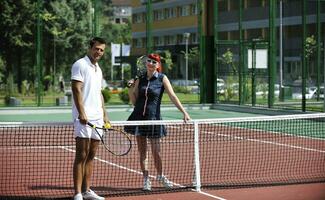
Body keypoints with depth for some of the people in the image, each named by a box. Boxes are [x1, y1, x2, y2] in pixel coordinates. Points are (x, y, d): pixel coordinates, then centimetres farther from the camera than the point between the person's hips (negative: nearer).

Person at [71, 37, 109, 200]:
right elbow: (77, 90, -13)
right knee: (82, 156, -8)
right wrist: (82, 113, -21)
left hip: (97, 119, 8)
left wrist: (104, 115, 18)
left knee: (91, 156, 9)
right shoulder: (80, 65, -6)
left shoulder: (98, 69, 20)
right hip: (83, 118, -8)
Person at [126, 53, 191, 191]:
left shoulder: (162, 78, -2)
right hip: (139, 117, 3)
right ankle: (146, 180, 14)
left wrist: (184, 112, -18)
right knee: (142, 151, 5)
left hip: (153, 118, -3)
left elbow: (172, 96, -8)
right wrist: (131, 88, -6)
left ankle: (160, 176, 23)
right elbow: (134, 102, 10)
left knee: (156, 151, 1)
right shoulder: (140, 80, 7)